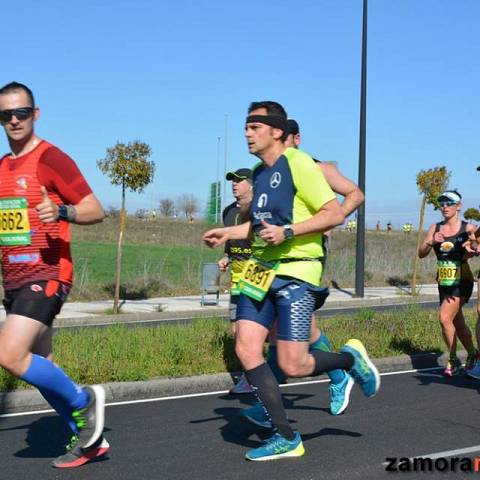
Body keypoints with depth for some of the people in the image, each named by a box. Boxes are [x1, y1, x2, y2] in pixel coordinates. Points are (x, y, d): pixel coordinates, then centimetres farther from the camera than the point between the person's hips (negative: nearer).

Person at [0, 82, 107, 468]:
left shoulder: (51, 159, -9)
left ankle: (84, 401, 2)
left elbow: (96, 211, -12)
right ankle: (90, 438, 25)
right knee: (39, 366, 11)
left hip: (46, 275, -8)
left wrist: (62, 212, -30)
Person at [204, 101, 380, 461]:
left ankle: (351, 358, 22)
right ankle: (286, 438, 7)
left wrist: (287, 232, -23)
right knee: (246, 349, -4)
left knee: (293, 366, -10)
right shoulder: (259, 172, 14)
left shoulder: (298, 164, -11)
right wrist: (228, 233, 17)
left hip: (296, 272, -8)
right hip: (262, 269, 8)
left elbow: (336, 214, -16)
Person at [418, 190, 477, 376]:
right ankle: (472, 354, 39)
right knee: (458, 323, 16)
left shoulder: (468, 228, -6)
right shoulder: (435, 228, 5)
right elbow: (421, 253, 1)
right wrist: (431, 242, -19)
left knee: (445, 318, -18)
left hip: (462, 282, -5)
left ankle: (453, 360, -1)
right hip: (444, 283, 5)